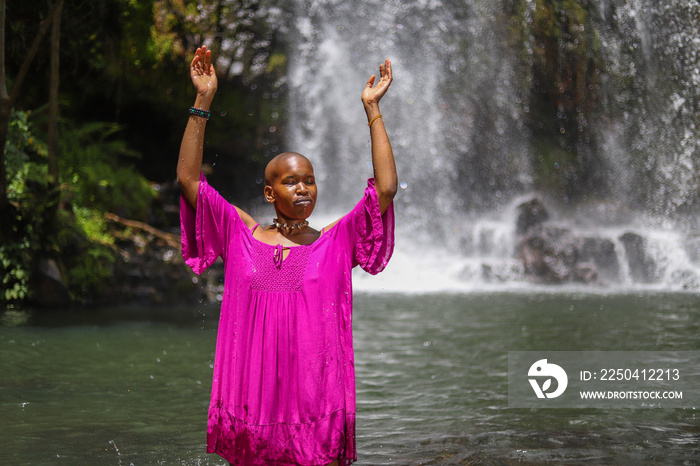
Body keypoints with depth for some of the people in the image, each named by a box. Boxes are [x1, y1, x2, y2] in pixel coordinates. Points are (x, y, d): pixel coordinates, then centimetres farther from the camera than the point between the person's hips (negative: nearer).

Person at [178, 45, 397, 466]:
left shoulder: (336, 242, 3)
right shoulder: (242, 236, 6)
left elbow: (386, 187, -5)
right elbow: (189, 179, 2)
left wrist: (372, 109, -3)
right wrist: (203, 102, -2)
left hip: (317, 396, -1)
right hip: (253, 396, 1)